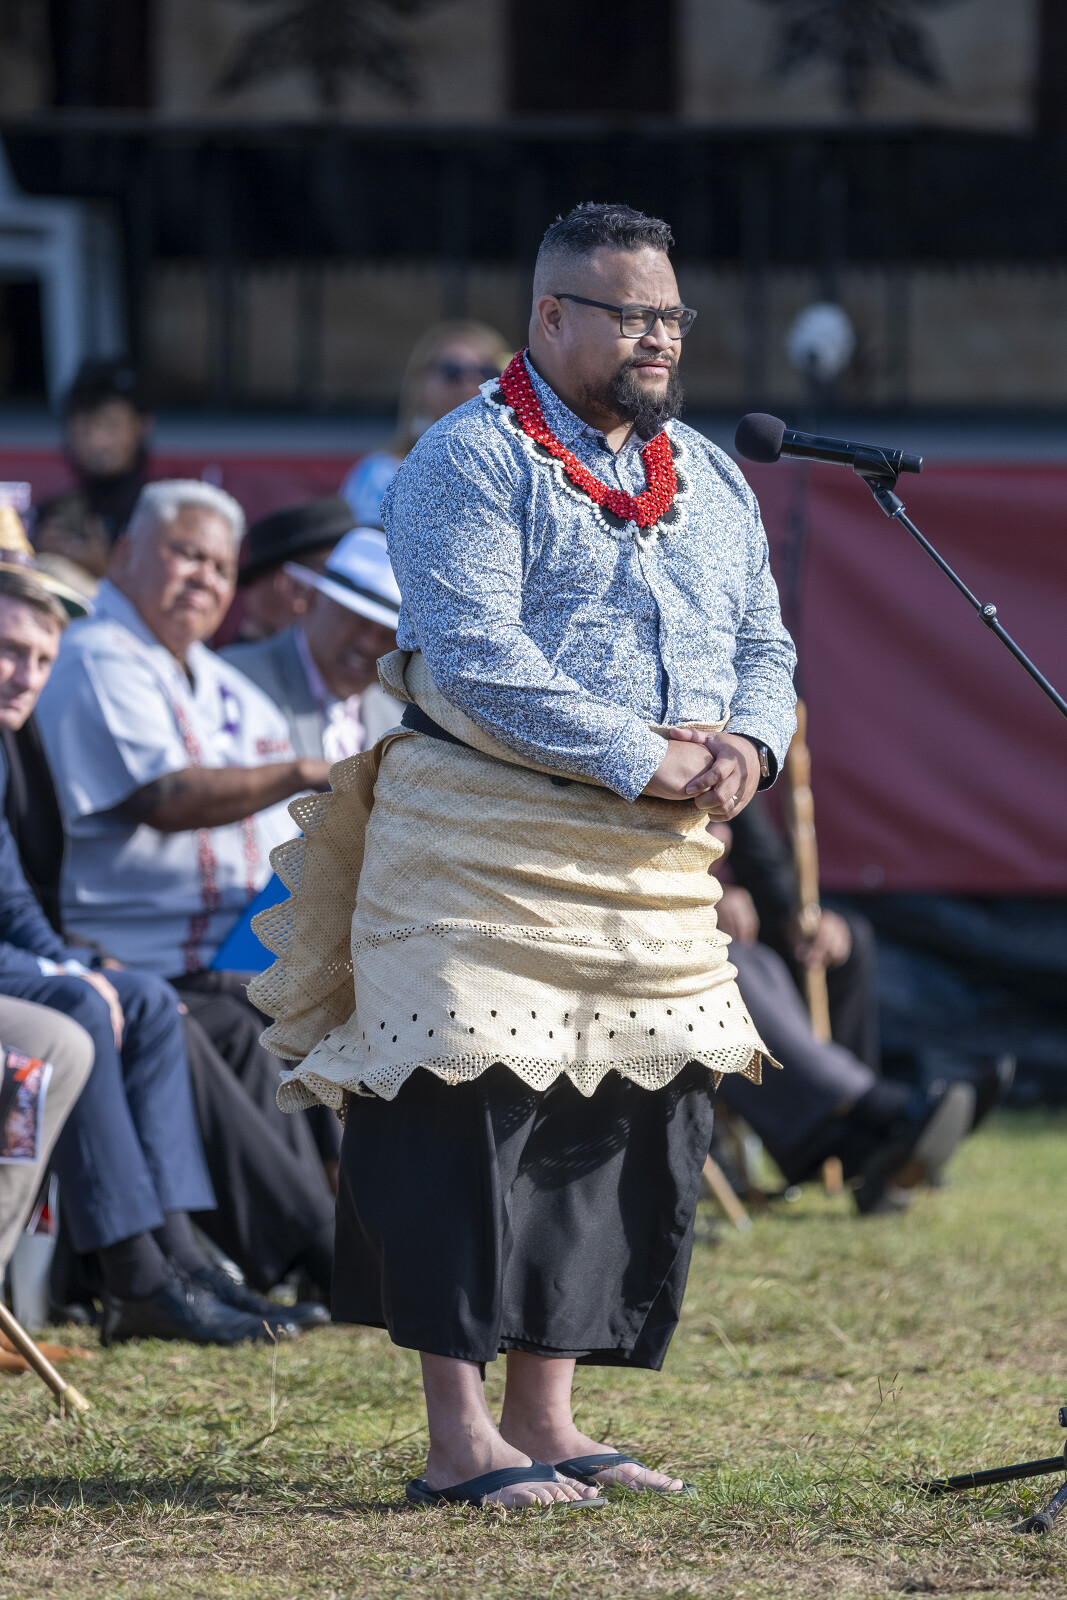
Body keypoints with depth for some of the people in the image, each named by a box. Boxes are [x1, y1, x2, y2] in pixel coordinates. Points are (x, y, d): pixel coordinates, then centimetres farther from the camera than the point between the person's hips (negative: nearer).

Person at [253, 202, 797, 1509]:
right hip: (484, 848, -7)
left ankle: (543, 1418, 15)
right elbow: (472, 660, -17)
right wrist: (644, 759, -19)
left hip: (656, 865, 7)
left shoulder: (710, 480, 17)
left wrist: (747, 743, -4)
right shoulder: (470, 460, -7)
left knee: (634, 1132, 7)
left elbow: (765, 645, 20)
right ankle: (459, 1440, -7)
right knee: (473, 1125, -9)